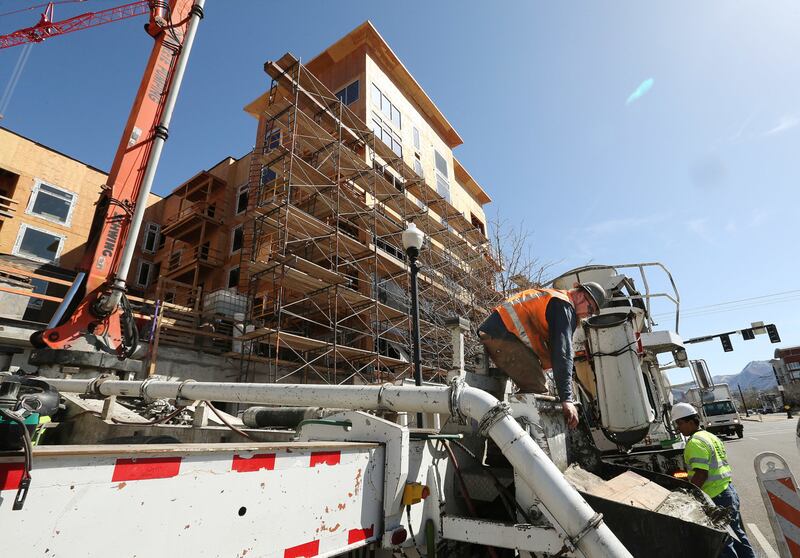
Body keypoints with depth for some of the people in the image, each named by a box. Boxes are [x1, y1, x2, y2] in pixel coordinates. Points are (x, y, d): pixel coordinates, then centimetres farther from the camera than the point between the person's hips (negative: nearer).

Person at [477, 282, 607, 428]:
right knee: (537, 390, -12)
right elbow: (562, 352, -17)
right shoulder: (564, 305, -5)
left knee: (530, 389, 16)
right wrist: (567, 398, -22)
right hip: (502, 334, -11)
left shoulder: (550, 297, 27)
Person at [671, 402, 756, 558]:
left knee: (723, 545, 3)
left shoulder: (695, 442, -19)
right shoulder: (711, 436, 11)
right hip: (729, 491, 10)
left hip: (716, 498, -10)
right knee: (737, 535, 23)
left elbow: (701, 474, -24)